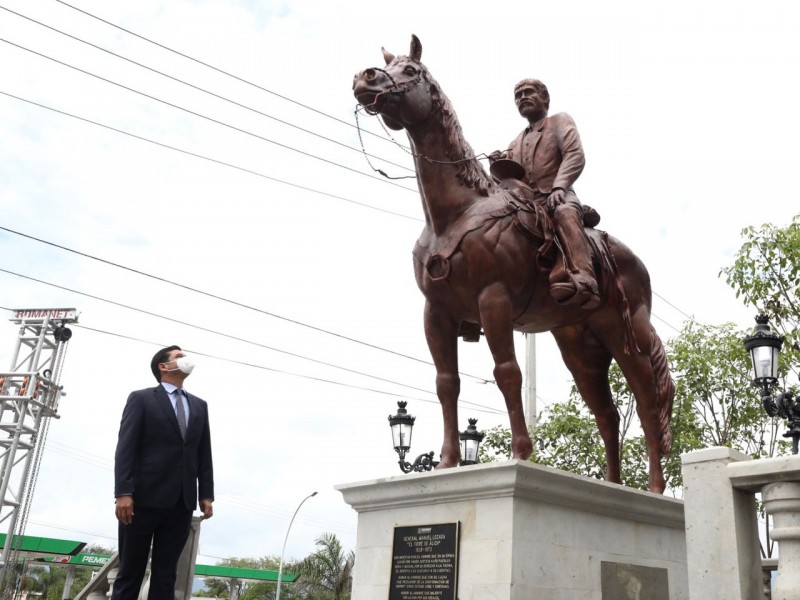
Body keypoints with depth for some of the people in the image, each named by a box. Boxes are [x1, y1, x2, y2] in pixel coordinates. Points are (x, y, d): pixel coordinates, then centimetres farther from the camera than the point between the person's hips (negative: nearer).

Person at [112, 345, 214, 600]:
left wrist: (206, 495, 5)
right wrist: (123, 492, -16)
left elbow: (204, 454, 14)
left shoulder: (199, 406, 17)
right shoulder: (141, 398, 4)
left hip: (181, 502, 4)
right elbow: (126, 448, -6)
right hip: (145, 498, -4)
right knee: (130, 572, 2)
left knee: (165, 574, 5)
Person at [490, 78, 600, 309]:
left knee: (564, 213, -39)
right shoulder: (515, 144, 31)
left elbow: (575, 156, -2)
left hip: (558, 199, -6)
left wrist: (558, 187, -20)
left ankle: (582, 282, -61)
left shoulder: (560, 121, 17)